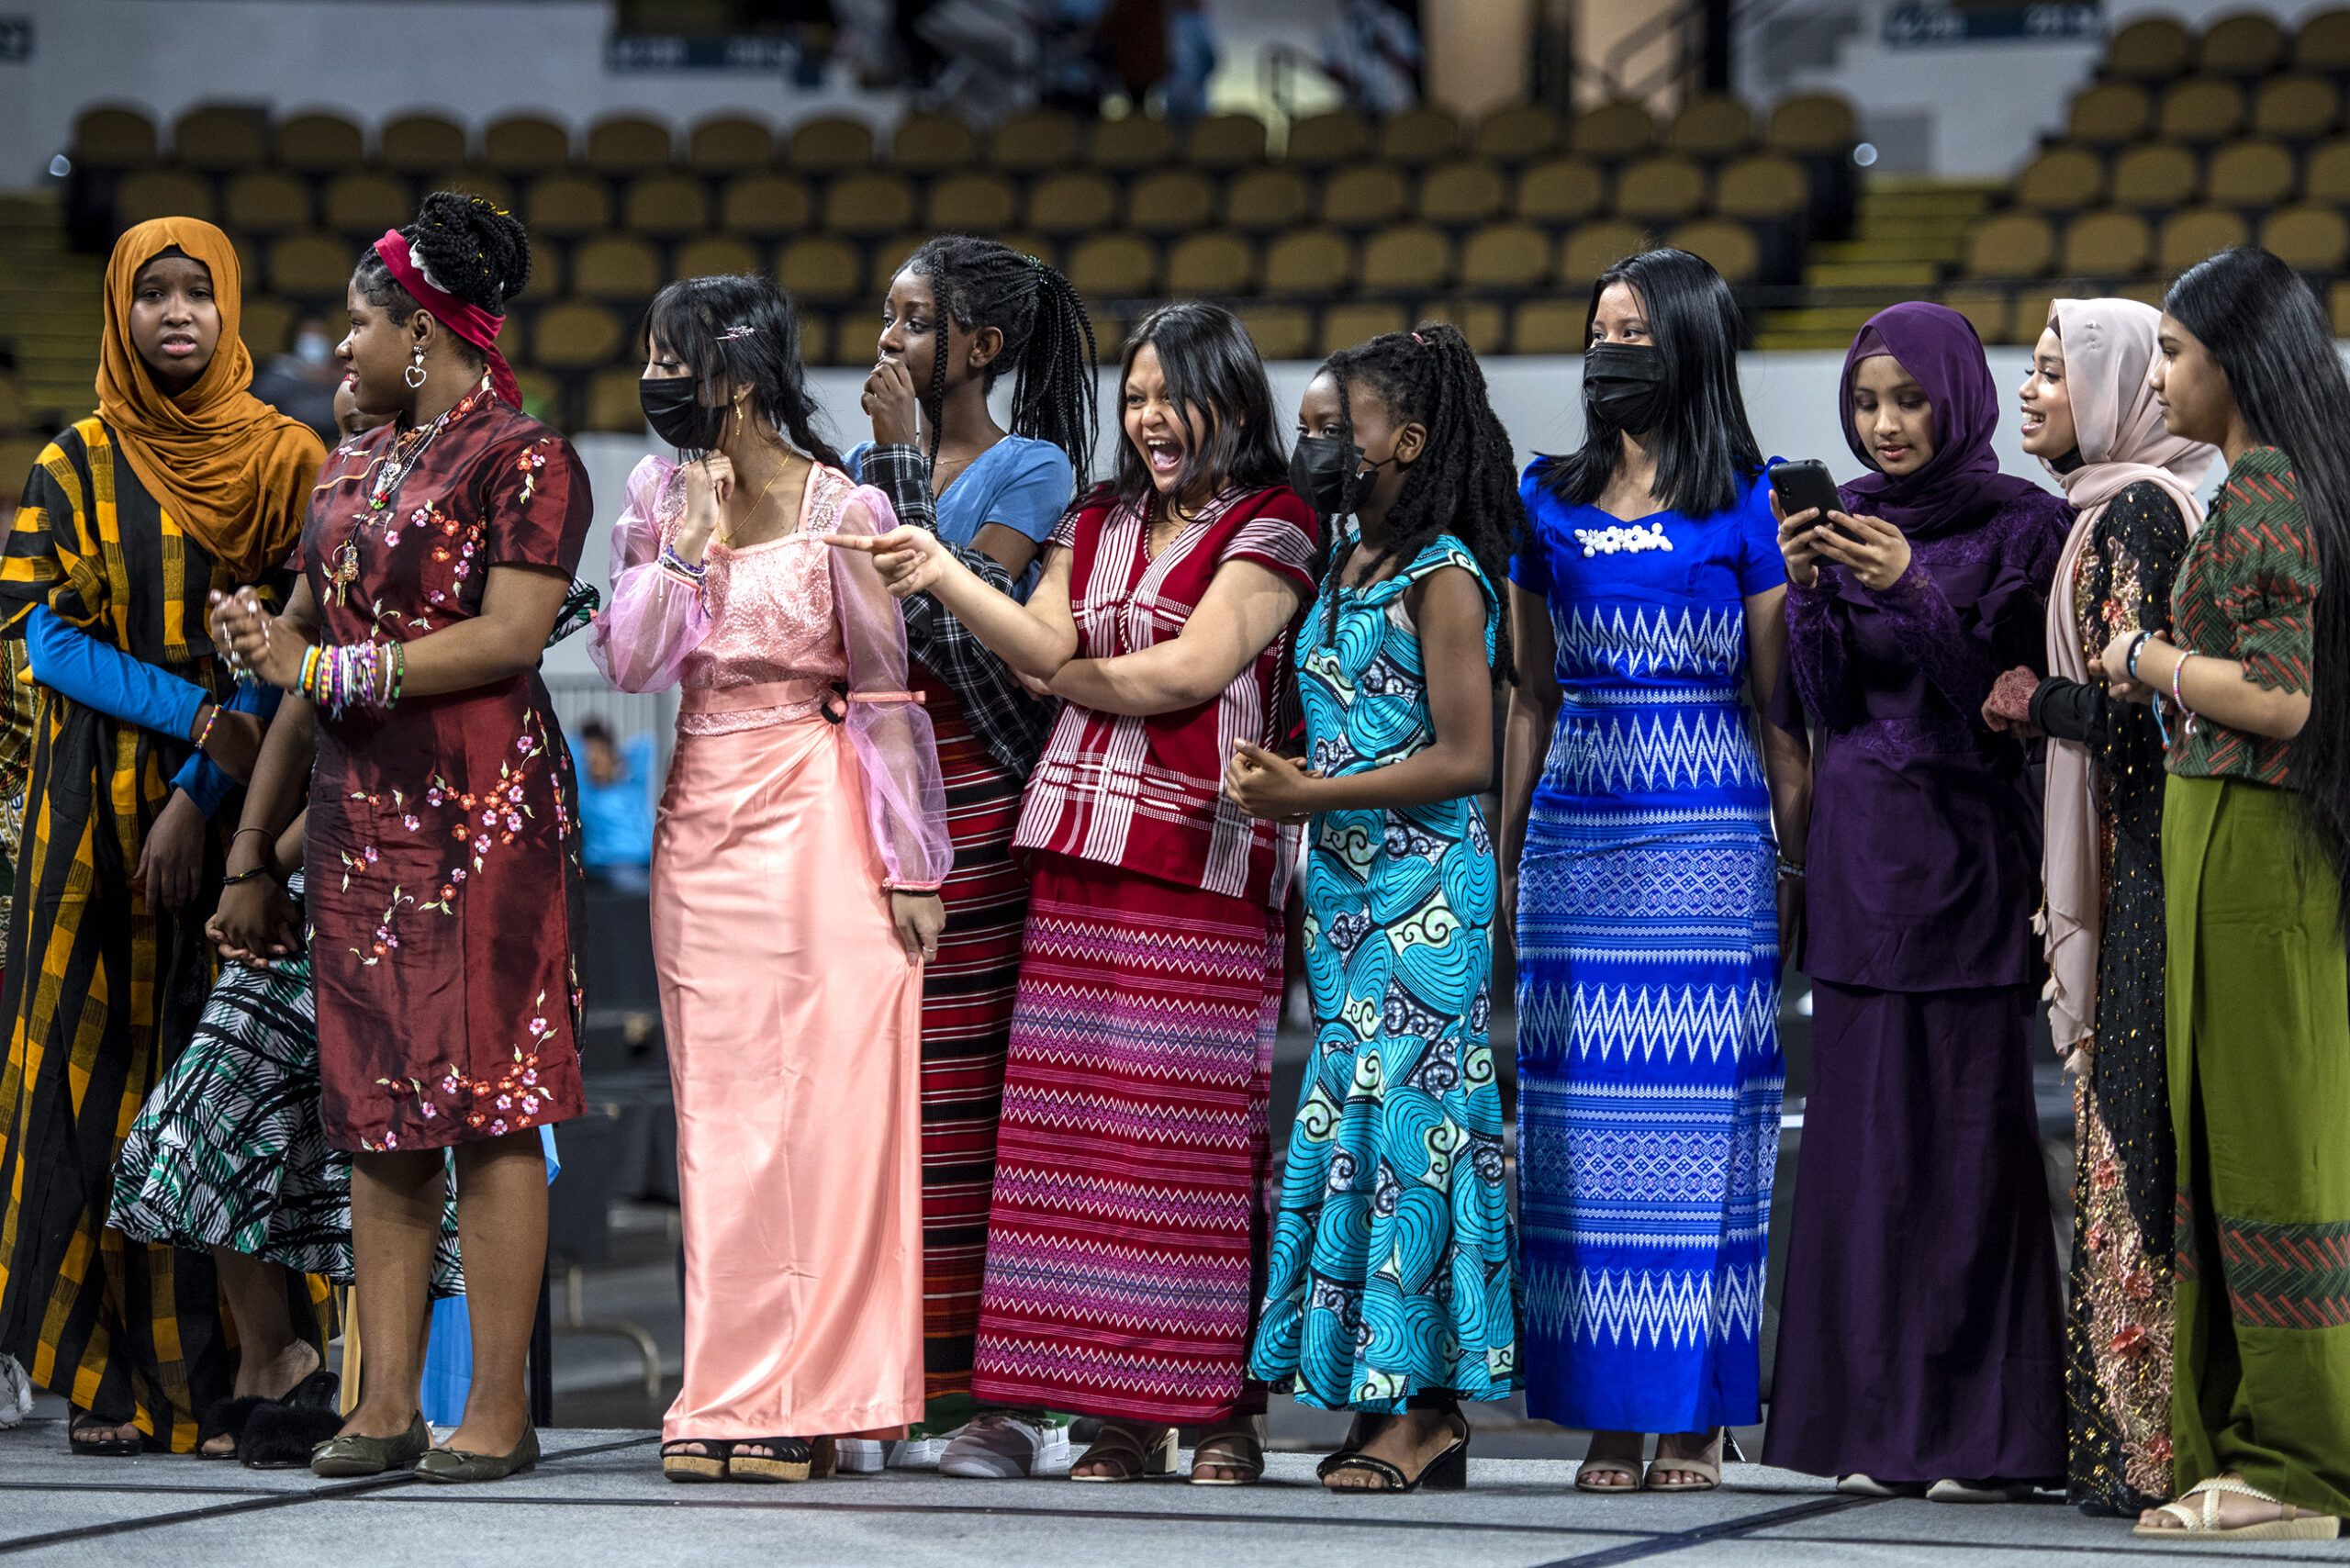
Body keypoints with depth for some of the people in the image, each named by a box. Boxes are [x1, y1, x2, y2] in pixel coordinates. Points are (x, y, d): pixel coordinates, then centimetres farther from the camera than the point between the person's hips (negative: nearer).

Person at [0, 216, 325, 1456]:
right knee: (111, 1063, -4)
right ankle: (120, 1377, -2)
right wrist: (199, 716, -17)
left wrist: (204, 797, -11)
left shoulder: (287, 461, 7)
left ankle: (236, 1367, -2)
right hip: (103, 809, 0)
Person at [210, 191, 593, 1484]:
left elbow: (511, 636, -14)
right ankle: (386, 1403, 5)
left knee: (489, 1102, -7)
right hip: (359, 812, 7)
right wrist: (253, 834, 14)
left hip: (482, 807, -7)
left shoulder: (525, 459, -3)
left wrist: (325, 670, -13)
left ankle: (499, 1406, -6)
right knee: (375, 1105, 4)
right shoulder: (353, 466, 20)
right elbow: (307, 640, 19)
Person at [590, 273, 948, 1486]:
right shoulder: (659, 500, 8)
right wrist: (693, 546, -8)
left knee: (822, 1102, -6)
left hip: (815, 817, -5)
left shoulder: (843, 512, -6)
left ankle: (803, 1398, -3)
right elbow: (627, 661, 2)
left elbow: (885, 693, -4)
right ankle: (731, 1400, 6)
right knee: (719, 1109, 4)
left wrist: (908, 867, -6)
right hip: (700, 817, 5)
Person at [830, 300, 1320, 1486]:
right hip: (1080, 852, 5)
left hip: (1203, 856, -5)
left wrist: (1072, 677, 4)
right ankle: (1119, 1415, 2)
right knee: (1085, 1120, -1)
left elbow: (1188, 671, -8)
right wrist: (942, 576, -9)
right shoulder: (1098, 525, 20)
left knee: (1197, 1125, -9)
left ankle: (1225, 1414, -3)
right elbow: (1045, 649, 5)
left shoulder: (1270, 529, 2)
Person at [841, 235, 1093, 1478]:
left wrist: (907, 458, -9)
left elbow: (959, 613, -13)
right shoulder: (867, 465, 18)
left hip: (972, 792, -6)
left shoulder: (1029, 470, 1)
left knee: (972, 1084, -7)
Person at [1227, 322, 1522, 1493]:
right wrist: (1274, 775, 3)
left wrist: (1310, 793, -16)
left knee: (1411, 1113, -8)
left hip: (1426, 883, -8)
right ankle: (1382, 1401, 8)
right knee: (1349, 1117, 6)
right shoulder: (1343, 569, 15)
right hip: (1344, 884, 8)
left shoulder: (1443, 576, -10)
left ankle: (1425, 1409, -6)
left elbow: (1465, 759, -15)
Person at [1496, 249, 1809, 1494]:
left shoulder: (1745, 506, 2)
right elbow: (1532, 697, 15)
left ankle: (1695, 1415, 3)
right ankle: (1609, 1416, 6)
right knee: (1586, 1113, 1)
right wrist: (1504, 853, 11)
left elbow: (1777, 700, 2)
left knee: (1697, 1105, -3)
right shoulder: (1549, 501, 12)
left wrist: (1795, 853, -4)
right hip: (1576, 830, 3)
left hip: (1708, 833, -3)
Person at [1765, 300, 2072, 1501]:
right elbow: (1828, 703, 5)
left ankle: (1989, 1429, -2)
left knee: (1974, 1125, -6)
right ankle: (1878, 1420, 7)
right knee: (1867, 1125, 3)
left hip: (1971, 847, -5)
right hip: (1861, 849, 5)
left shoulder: (2024, 525, -3)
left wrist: (1913, 590, -22)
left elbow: (2010, 696, -11)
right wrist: (1808, 590, -11)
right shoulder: (1845, 520, 11)